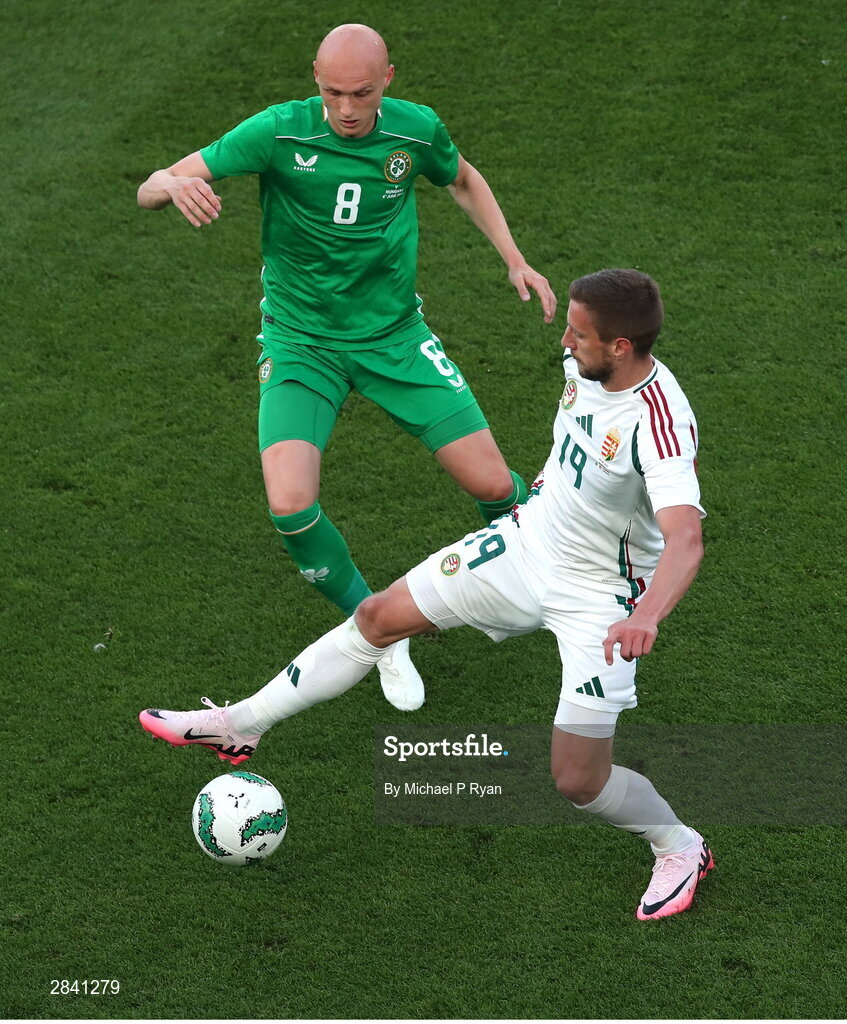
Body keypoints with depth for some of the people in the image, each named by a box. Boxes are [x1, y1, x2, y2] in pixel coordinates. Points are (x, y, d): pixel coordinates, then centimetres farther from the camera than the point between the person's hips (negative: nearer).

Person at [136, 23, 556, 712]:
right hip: (300, 342, -2)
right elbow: (149, 189, -17)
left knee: (493, 485, -5)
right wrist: (176, 186, -42)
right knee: (291, 505, -23)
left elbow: (464, 179, 16)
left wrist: (514, 260, 7)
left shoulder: (417, 131, -9)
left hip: (395, 335, 2)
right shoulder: (278, 133, -19)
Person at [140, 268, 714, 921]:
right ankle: (240, 726, 24)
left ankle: (681, 849, 24)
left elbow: (686, 539, -47)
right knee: (379, 617, 9)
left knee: (577, 780, -7)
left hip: (598, 599, -7)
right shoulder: (585, 364, -10)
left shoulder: (659, 422, -34)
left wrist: (647, 617, -63)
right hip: (529, 542, 7)